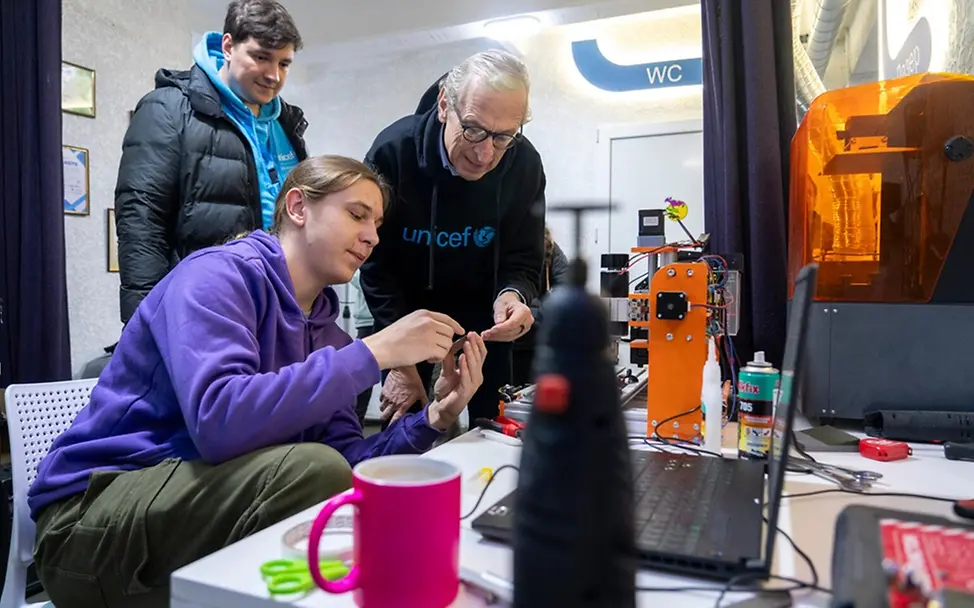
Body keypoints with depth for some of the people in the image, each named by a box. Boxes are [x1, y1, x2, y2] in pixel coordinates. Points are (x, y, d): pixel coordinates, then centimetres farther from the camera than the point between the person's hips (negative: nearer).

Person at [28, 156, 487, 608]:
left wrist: (433, 419, -14)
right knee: (309, 467, -29)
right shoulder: (221, 272, -15)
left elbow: (345, 467, 0)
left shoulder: (325, 334, 6)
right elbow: (219, 421, -32)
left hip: (206, 509, 7)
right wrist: (372, 353, -29)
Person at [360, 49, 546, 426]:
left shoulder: (525, 165, -19)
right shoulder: (393, 151, -24)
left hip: (483, 320, 2)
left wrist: (512, 296, -36)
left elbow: (523, 261, -10)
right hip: (405, 314, -1)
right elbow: (375, 263, -16)